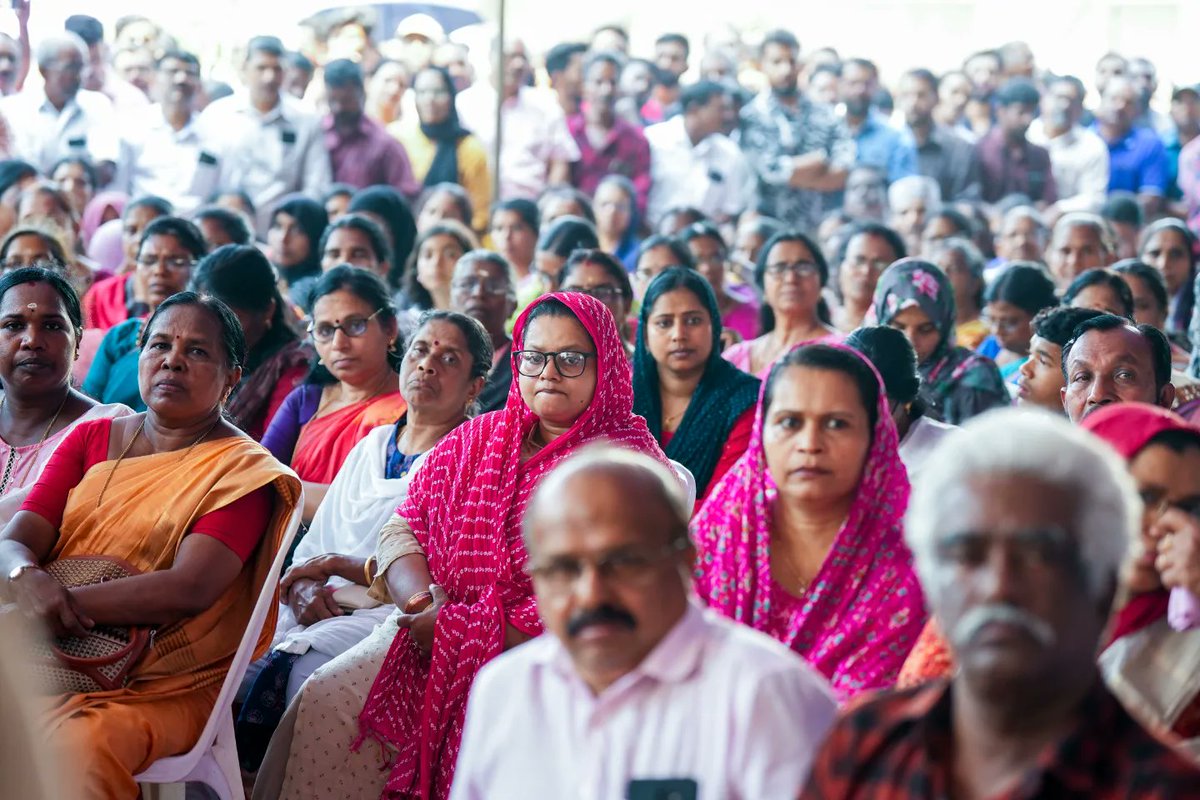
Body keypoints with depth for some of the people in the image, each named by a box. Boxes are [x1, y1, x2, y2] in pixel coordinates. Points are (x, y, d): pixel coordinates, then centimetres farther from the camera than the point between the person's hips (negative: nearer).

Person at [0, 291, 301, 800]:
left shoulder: (242, 470, 0)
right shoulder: (91, 439, 16)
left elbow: (188, 590, -14)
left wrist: (65, 601, -19)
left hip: (160, 686, -5)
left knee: (78, 745, -36)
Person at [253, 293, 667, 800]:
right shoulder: (476, 440, 17)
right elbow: (401, 529, 15)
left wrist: (465, 630, -14)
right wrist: (421, 596, -9)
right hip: (431, 637, 5)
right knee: (323, 700, -18)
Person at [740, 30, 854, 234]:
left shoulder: (824, 115, 12)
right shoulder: (752, 116, -1)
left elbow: (842, 174, 2)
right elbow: (771, 169, -13)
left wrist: (795, 172, -10)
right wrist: (820, 160, -2)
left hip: (818, 230, 4)